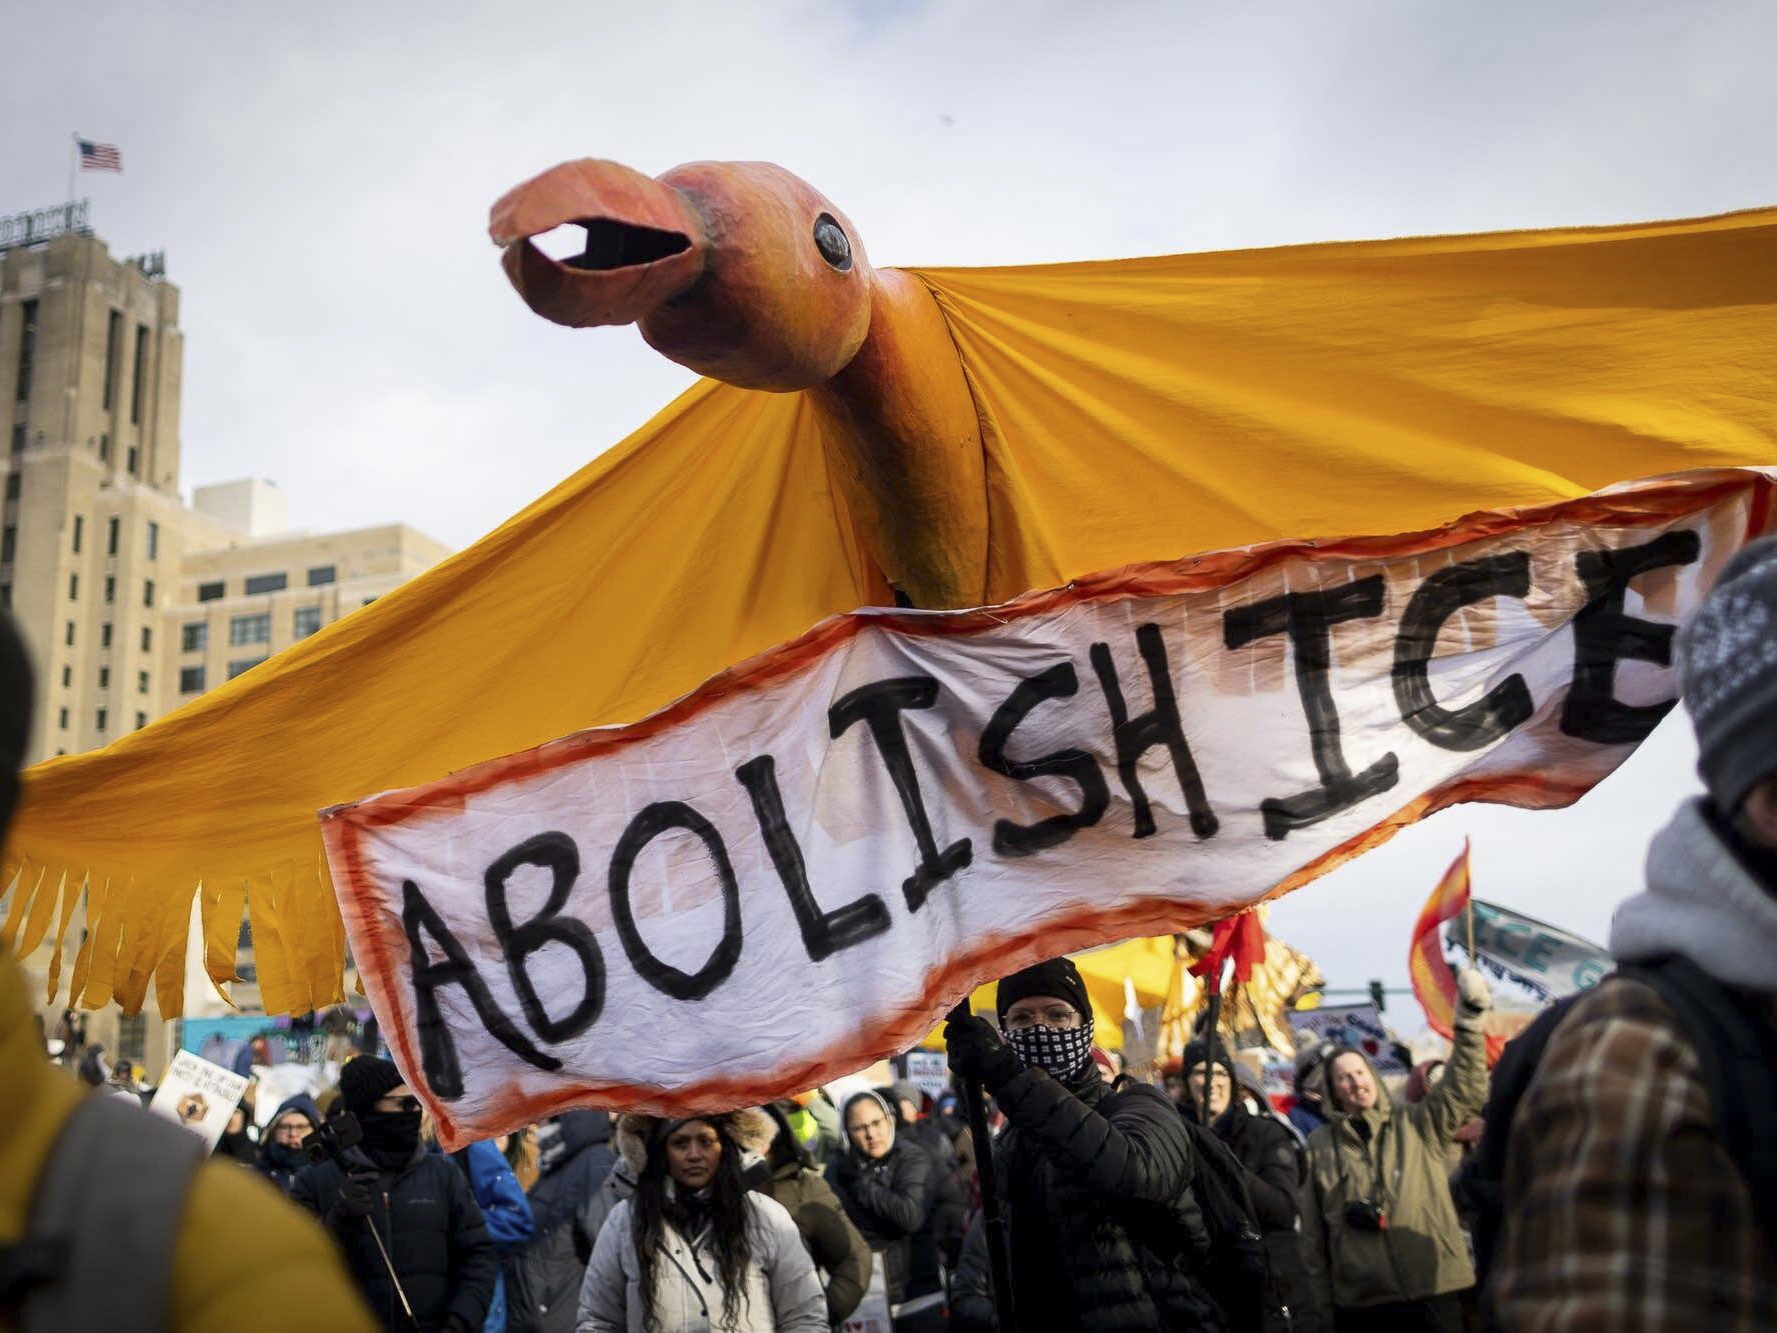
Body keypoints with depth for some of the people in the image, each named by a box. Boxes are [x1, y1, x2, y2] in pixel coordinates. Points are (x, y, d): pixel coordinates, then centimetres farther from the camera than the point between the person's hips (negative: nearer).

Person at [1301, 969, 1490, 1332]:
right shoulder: (1320, 1145, 7)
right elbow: (1313, 1230, 8)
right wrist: (1325, 1294, 3)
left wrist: (1468, 1018, -14)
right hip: (1358, 1303, 0)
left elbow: (1463, 1091, -5)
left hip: (1432, 1292, 0)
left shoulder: (1417, 1125, 8)